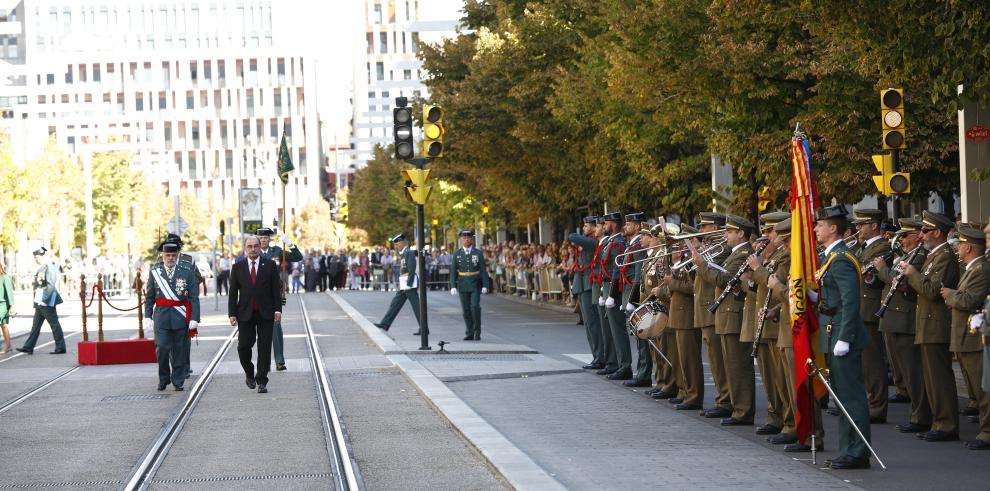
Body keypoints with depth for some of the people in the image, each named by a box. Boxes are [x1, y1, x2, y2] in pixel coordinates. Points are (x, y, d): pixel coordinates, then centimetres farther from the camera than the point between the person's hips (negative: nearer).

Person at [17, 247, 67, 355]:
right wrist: (37, 301, 18)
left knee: (54, 324, -4)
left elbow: (51, 285, -20)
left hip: (47, 302, -10)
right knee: (36, 325, 11)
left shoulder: (49, 267, -14)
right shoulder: (41, 268, 14)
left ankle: (61, 348, 1)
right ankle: (28, 347, 14)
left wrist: (45, 299, -23)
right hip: (39, 301, 10)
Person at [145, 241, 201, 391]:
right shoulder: (155, 272, 6)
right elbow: (149, 297, 9)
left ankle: (178, 381, 15)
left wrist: (194, 318, -11)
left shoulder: (187, 273, 1)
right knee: (162, 348, -7)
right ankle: (163, 379, 11)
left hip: (180, 317, 0)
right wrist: (148, 316, 1)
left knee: (179, 350, 4)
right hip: (162, 316, 0)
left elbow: (194, 297, -2)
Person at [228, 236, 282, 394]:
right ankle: (249, 374, 22)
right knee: (243, 347, -3)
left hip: (265, 314, -1)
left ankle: (262, 382, 3)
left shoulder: (270, 265, 4)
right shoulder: (238, 268, 5)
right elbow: (233, 293, 5)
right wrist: (232, 314, -2)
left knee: (264, 348, -2)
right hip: (245, 314, 1)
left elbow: (276, 289, 2)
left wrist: (277, 309, -6)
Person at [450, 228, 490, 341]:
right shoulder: (457, 254, 5)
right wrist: (453, 286, -6)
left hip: (475, 285, -2)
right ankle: (469, 333, 10)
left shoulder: (478, 253, 1)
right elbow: (453, 271, 3)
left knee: (475, 307, -14)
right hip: (463, 286, 2)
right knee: (466, 310, 3)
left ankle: (477, 331, -1)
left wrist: (485, 286, -6)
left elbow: (483, 270, 0)